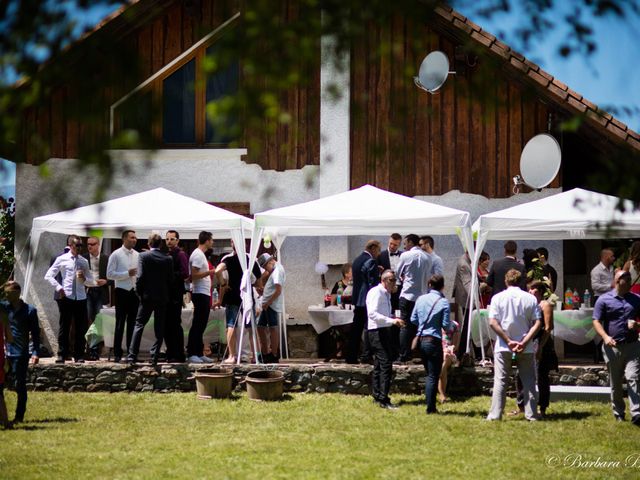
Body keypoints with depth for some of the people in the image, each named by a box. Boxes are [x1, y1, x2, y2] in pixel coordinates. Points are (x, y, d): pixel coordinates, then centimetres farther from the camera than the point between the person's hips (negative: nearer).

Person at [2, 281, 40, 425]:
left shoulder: (29, 310, -2)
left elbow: (35, 333, -1)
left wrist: (35, 352, -10)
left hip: (21, 353, -3)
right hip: (4, 352, 3)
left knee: (20, 385, 1)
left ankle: (19, 416, 10)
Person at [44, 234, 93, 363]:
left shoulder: (84, 261, 11)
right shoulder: (62, 259, 2)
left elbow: (91, 279, 16)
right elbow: (48, 276, 3)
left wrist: (84, 278, -7)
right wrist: (59, 287, -10)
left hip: (81, 298, 3)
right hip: (66, 297, -3)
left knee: (80, 328, 4)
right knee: (64, 327, 1)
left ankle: (79, 356, 10)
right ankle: (61, 355, 8)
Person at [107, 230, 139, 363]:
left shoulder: (137, 255, 8)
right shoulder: (116, 255, -6)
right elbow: (110, 274, -10)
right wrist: (127, 274, -16)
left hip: (134, 292, 4)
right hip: (122, 292, -4)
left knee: (132, 323, 10)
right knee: (120, 324, 0)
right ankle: (117, 353, 5)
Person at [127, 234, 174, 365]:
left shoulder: (143, 256, -7)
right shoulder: (168, 259, 0)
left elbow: (140, 276, -11)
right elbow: (171, 279, 1)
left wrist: (139, 292, 1)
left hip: (147, 296, -2)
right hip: (162, 297, 2)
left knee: (139, 326, 5)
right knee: (159, 328, 8)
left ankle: (132, 356, -2)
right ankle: (154, 356, 4)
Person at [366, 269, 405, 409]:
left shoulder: (387, 294, 18)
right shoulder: (376, 292, -13)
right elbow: (372, 314, -24)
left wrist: (394, 320, 9)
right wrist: (392, 320, -29)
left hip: (383, 331, 10)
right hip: (376, 331, -10)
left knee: (378, 365, 14)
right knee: (386, 364, -14)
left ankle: (377, 396, 21)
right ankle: (383, 399, -16)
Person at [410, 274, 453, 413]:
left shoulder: (420, 299, 5)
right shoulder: (443, 302, -10)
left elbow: (413, 320, 10)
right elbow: (446, 325, -12)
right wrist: (452, 328, 10)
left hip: (421, 340, 6)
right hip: (434, 341, -6)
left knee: (429, 374, 17)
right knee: (433, 376, 0)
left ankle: (430, 405, 18)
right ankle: (431, 407, -1)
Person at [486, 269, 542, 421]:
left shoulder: (498, 298, -2)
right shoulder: (530, 298, 1)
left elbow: (493, 322, -10)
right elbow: (537, 324, -7)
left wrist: (508, 341, -10)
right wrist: (524, 343, -12)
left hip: (503, 347, -1)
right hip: (526, 348, 1)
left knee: (500, 381, 4)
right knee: (528, 382, 9)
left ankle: (495, 415, 1)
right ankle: (531, 415, 8)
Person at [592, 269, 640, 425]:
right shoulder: (604, 300, 1)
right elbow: (596, 322, -3)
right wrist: (605, 337, -19)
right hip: (612, 347, -1)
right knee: (615, 383, 8)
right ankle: (618, 413, 23)